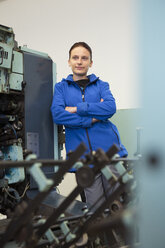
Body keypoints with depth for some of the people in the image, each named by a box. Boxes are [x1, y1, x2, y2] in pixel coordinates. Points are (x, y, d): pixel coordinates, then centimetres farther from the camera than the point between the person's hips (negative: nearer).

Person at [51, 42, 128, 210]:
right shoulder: (61, 87, 13)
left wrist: (76, 109, -8)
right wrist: (94, 118, -9)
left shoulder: (101, 85, 15)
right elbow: (57, 115, -6)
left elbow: (110, 108, -7)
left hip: (109, 151, 1)